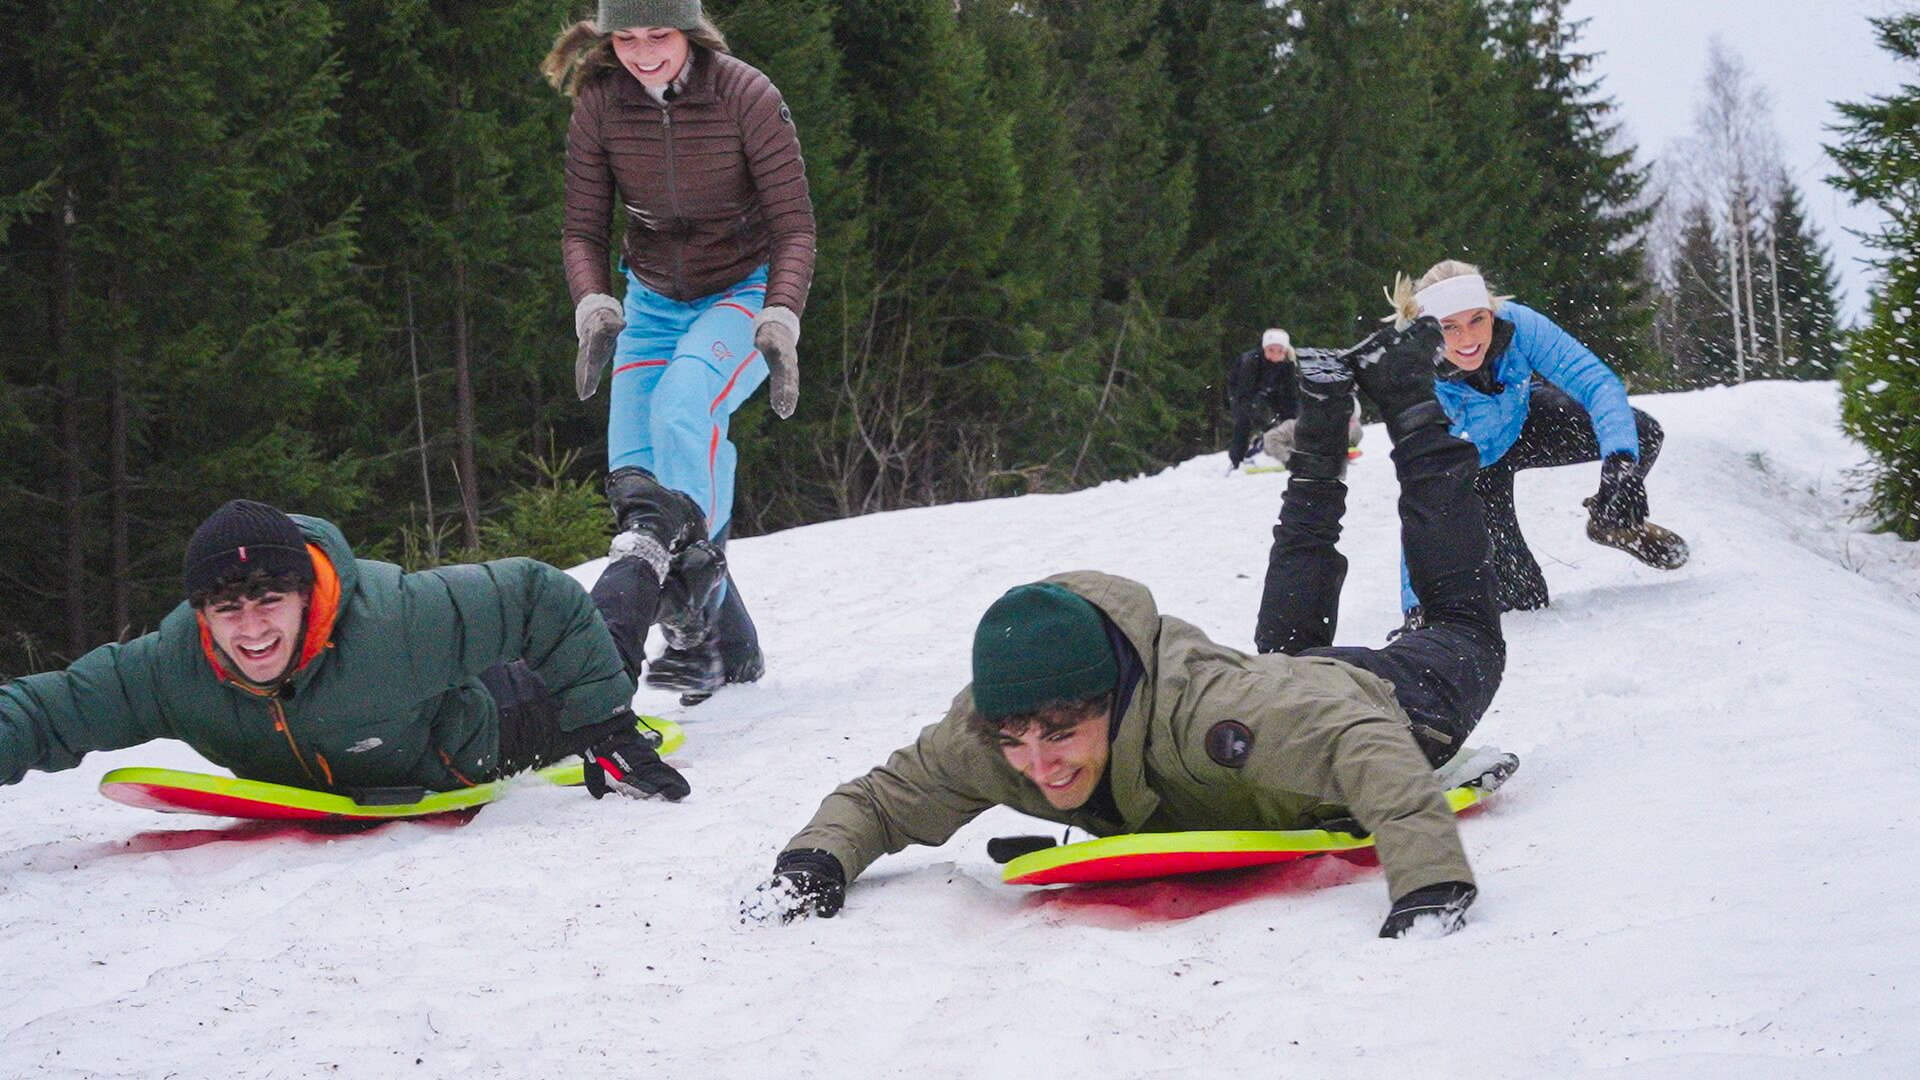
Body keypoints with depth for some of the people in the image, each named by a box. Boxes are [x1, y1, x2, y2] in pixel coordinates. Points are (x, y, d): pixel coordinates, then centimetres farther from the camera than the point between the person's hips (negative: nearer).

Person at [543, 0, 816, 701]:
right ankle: (727, 645, 2)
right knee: (633, 471, -8)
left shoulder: (746, 97, -19)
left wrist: (780, 322, -30)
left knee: (682, 406, -33)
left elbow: (794, 226, -15)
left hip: (744, 290, -4)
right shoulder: (598, 107, -10)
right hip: (653, 300, 4)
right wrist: (594, 308, -23)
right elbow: (583, 230, -3)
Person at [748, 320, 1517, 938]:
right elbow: (879, 798, -21)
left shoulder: (1199, 705, -52)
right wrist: (812, 862, -42)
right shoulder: (980, 740, -34)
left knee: (1466, 636, 27)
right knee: (1286, 642, 41)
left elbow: (1369, 745, -57)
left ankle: (1403, 395, 36)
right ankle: (1325, 414, 52)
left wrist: (1430, 886, -71)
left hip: (1369, 702, -5)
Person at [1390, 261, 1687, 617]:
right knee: (1521, 598, -9)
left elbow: (1596, 380, -33)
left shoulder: (1515, 324, -34)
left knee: (1642, 434, -16)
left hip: (1523, 422, 3)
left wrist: (1620, 457, -51)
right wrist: (1416, 603, -40)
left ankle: (1616, 522, 15)